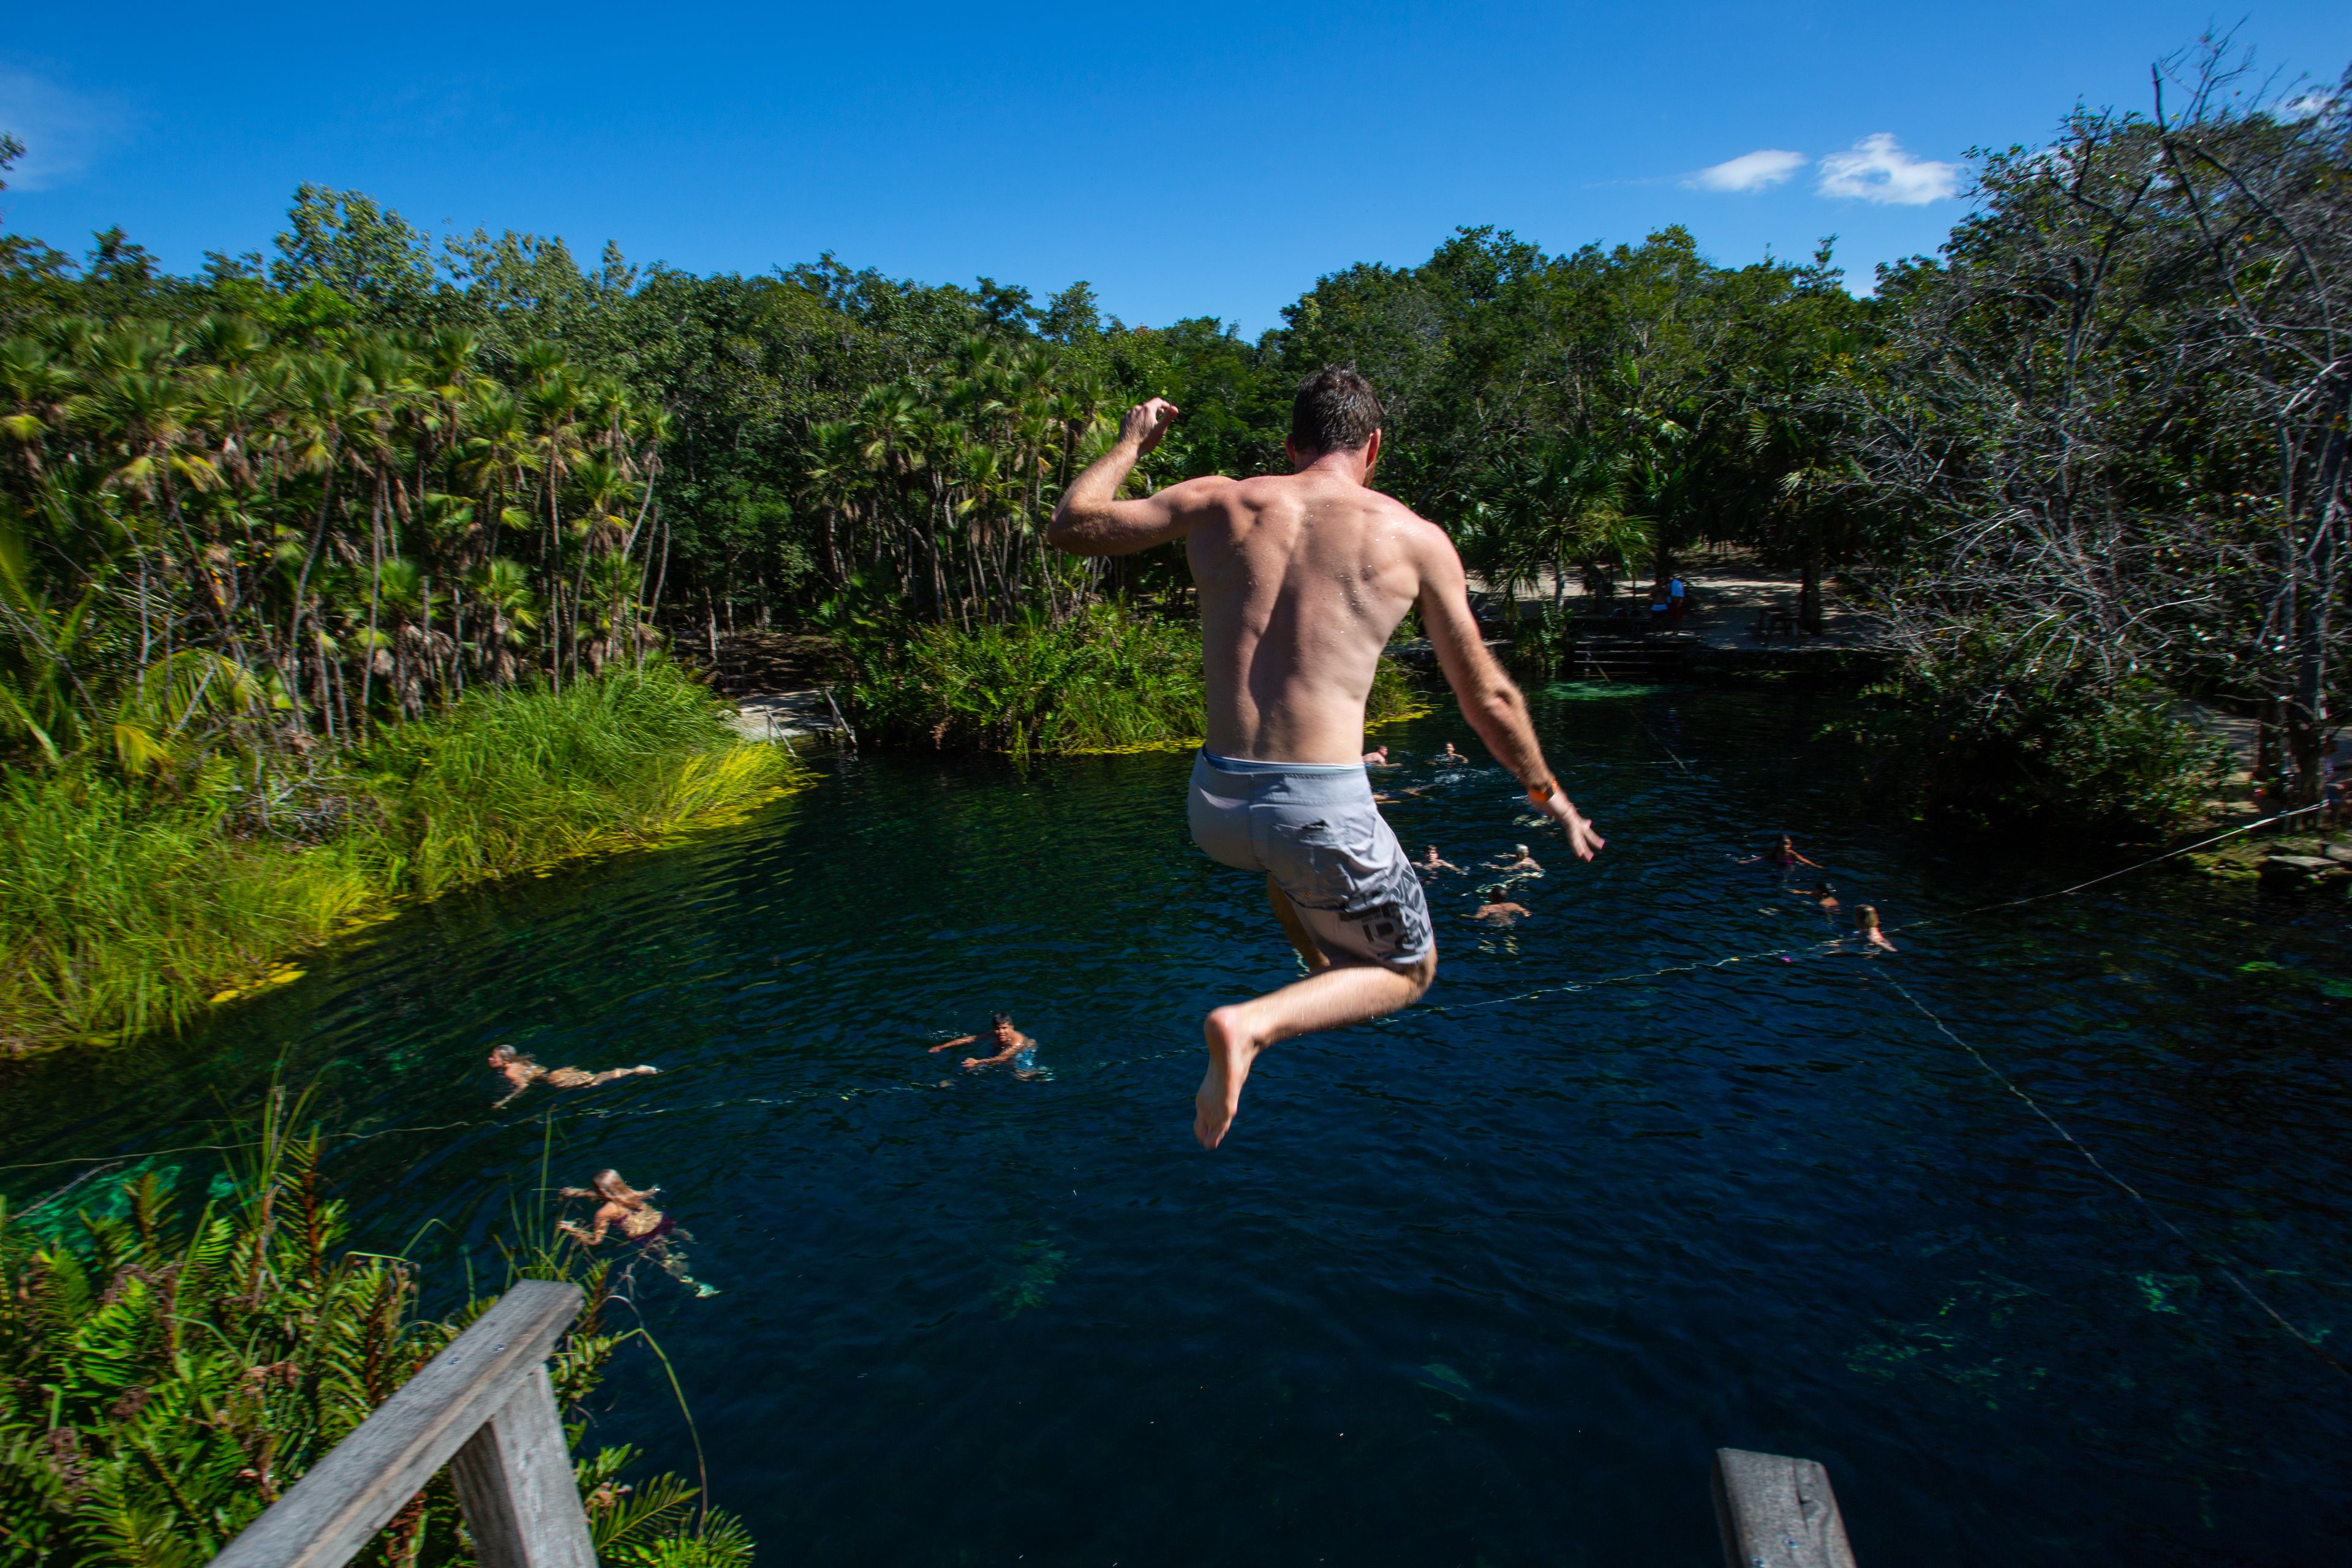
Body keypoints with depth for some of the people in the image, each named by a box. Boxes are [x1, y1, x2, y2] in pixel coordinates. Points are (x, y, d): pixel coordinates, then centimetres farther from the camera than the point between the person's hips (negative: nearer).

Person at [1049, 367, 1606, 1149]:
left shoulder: (1218, 502, 7)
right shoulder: (1416, 539, 4)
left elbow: (1069, 523, 18)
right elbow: (1488, 697, 10)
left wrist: (1130, 443, 34)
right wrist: (1546, 792, 25)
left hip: (1215, 808, 4)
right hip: (1322, 810, -4)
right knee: (1408, 971, 20)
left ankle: (1325, 971, 43)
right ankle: (1254, 1022, -4)